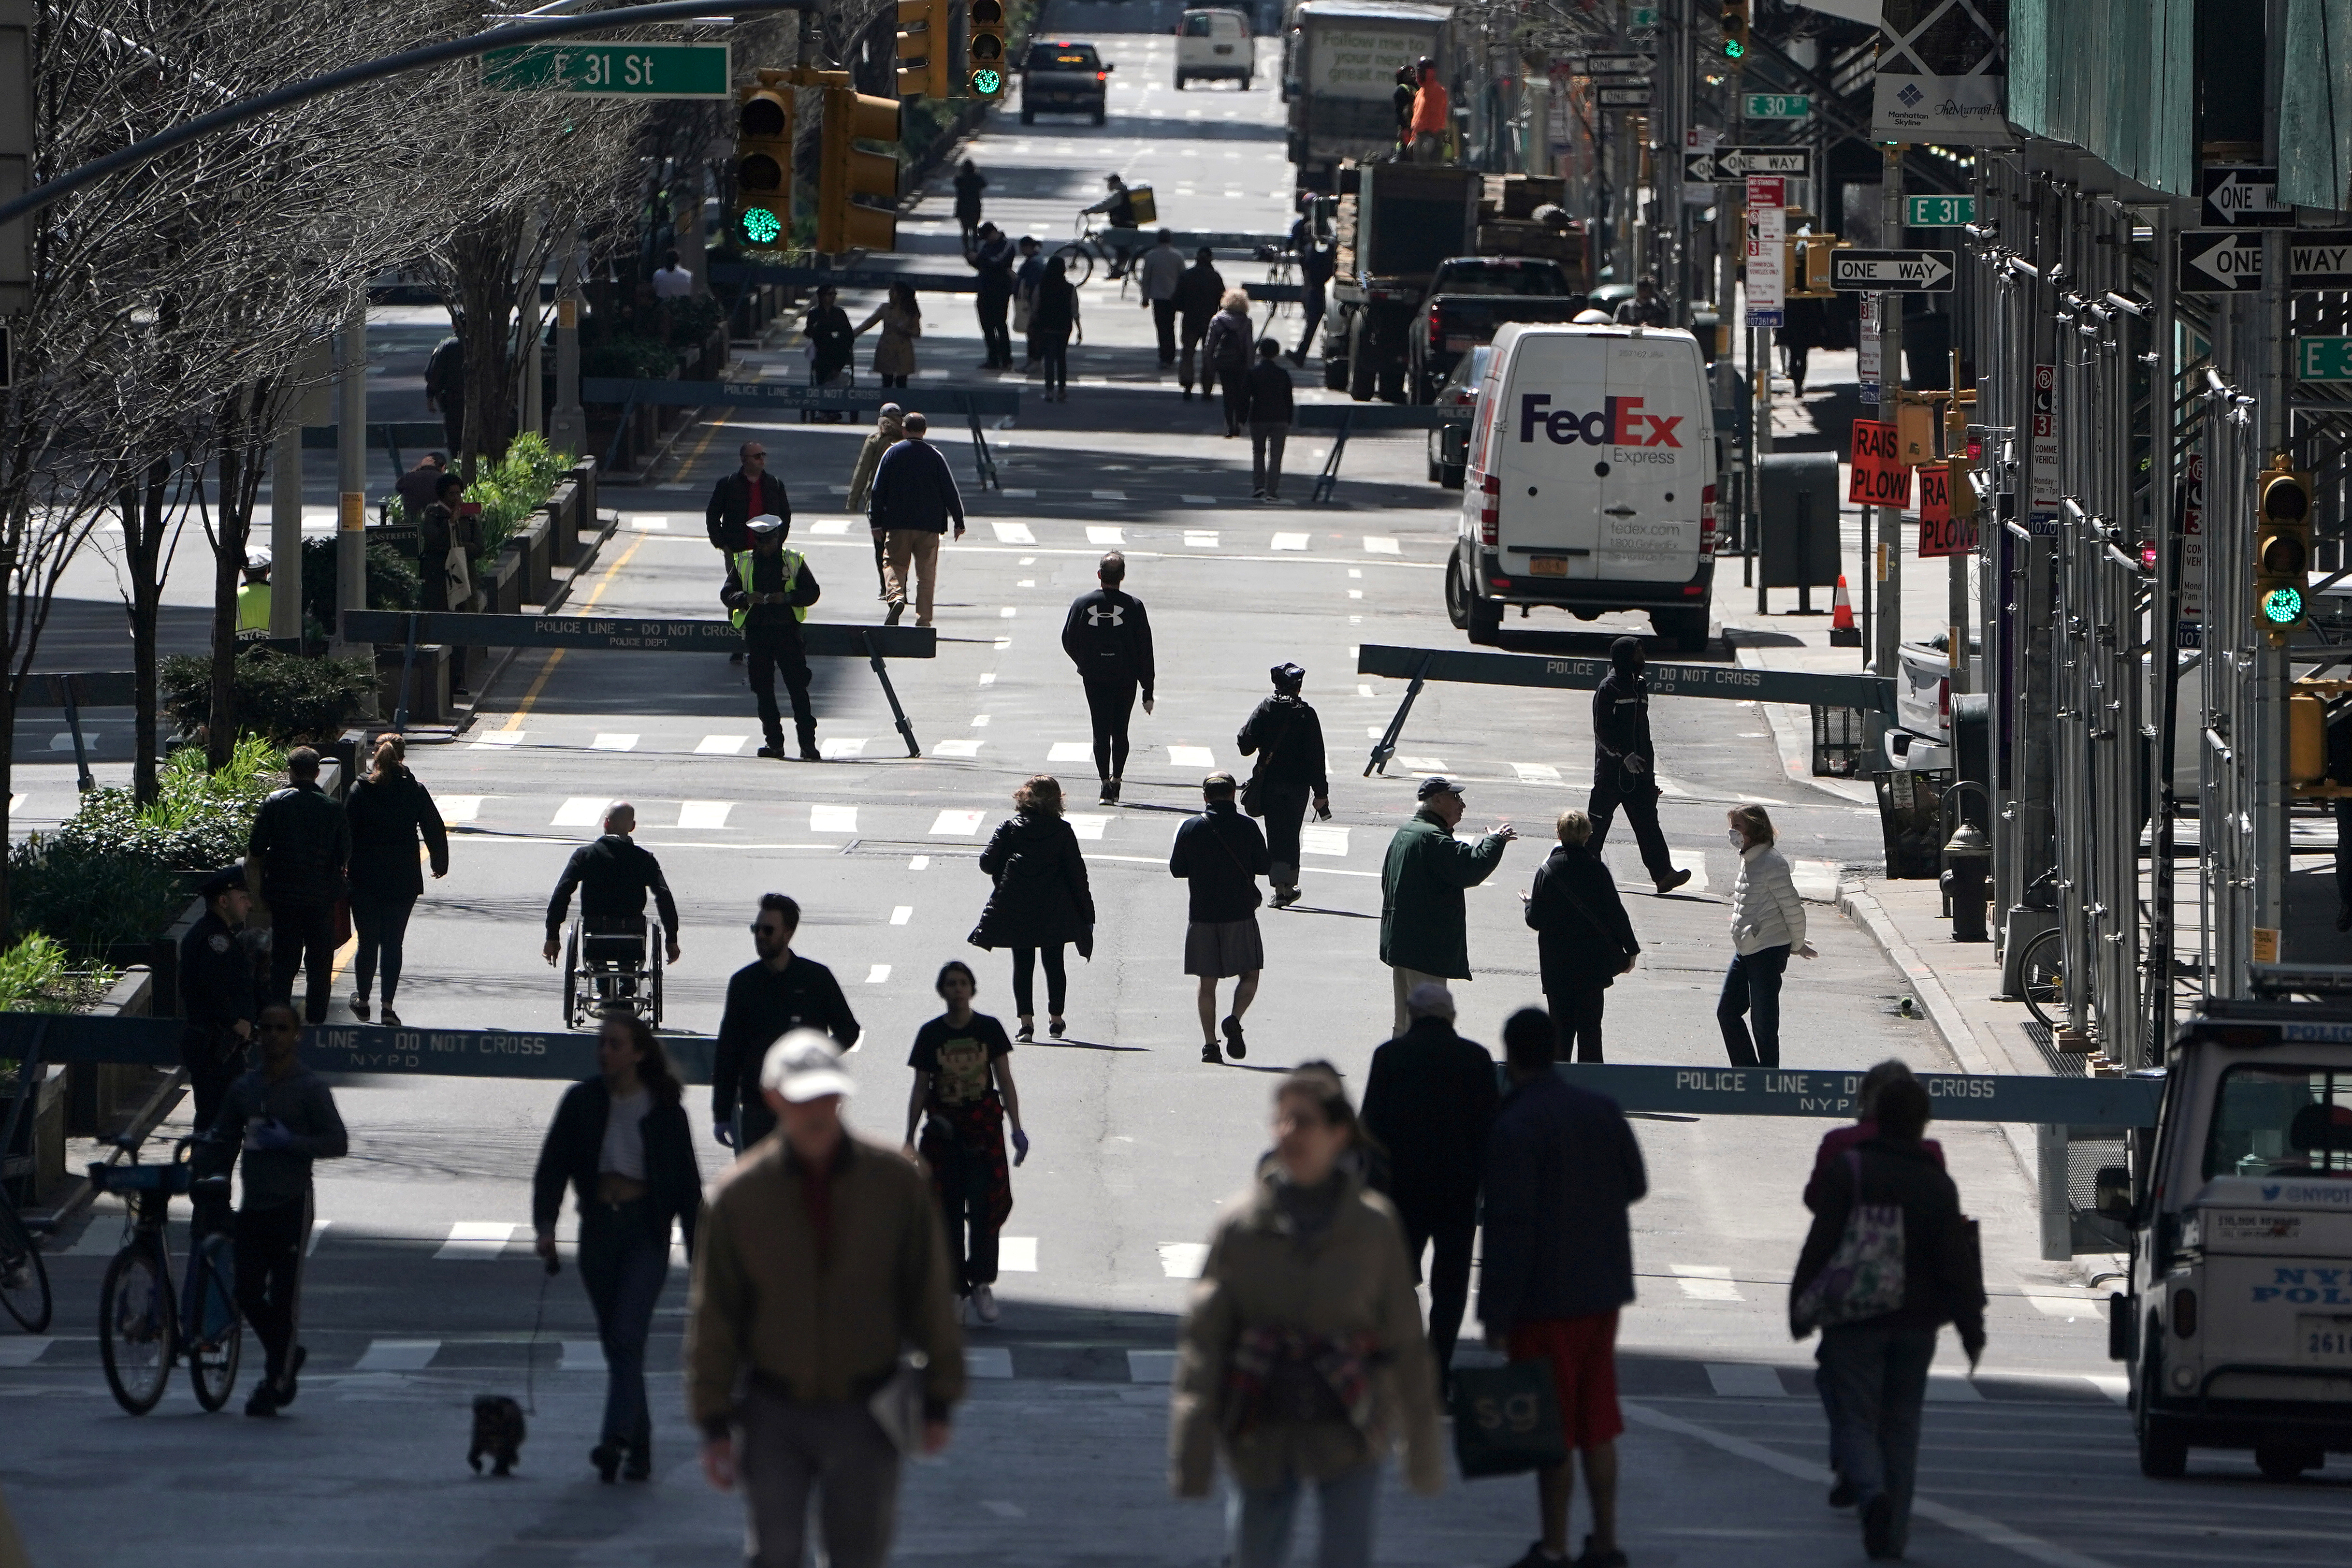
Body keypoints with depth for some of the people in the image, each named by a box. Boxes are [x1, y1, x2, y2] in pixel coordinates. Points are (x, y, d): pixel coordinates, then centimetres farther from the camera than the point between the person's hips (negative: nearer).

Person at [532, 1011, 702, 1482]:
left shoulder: (664, 1111, -1)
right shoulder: (582, 1103, 3)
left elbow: (687, 1183, 4)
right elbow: (553, 1166, 2)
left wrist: (699, 1251, 3)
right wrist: (545, 1224, -13)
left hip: (647, 1230, -3)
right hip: (599, 1228, 3)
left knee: (627, 1336, -17)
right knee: (614, 1342, 6)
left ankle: (616, 1439, -26)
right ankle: (640, 1450, 15)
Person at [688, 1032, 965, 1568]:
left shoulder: (897, 1183, -5)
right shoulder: (739, 1196, -6)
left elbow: (931, 1297, 4)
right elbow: (712, 1317, 0)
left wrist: (939, 1402, 4)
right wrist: (714, 1423, -1)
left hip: (864, 1416, 0)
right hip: (774, 1416, 0)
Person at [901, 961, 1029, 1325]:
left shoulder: (989, 1029, 3)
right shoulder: (931, 1034, 4)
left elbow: (1005, 1082, 6)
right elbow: (920, 1090, 8)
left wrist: (1017, 1130, 0)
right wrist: (910, 1140, 6)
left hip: (984, 1130, -1)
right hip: (943, 1130, 1)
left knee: (984, 1208, -9)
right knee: (948, 1213, 0)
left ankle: (981, 1282, 4)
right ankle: (955, 1288, 6)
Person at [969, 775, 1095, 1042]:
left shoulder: (1009, 827, -2)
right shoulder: (1062, 831, -4)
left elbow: (987, 863, -5)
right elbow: (1077, 873, -3)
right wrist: (1086, 914, 3)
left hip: (1016, 910, 0)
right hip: (1054, 913, 0)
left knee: (1022, 965, 5)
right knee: (1054, 964, 12)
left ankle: (1026, 1021, -3)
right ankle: (1055, 1019, 17)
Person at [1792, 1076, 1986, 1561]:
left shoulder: (1848, 1170, -7)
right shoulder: (1937, 1184, 0)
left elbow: (1822, 1245, -10)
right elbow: (1957, 1263, -2)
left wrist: (1802, 1307, -2)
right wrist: (1973, 1330, 2)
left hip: (1855, 1321, -3)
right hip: (1915, 1322, 3)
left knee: (1854, 1420, 1)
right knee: (1900, 1424, 13)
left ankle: (1872, 1491, -29)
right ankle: (1892, 1537, 11)